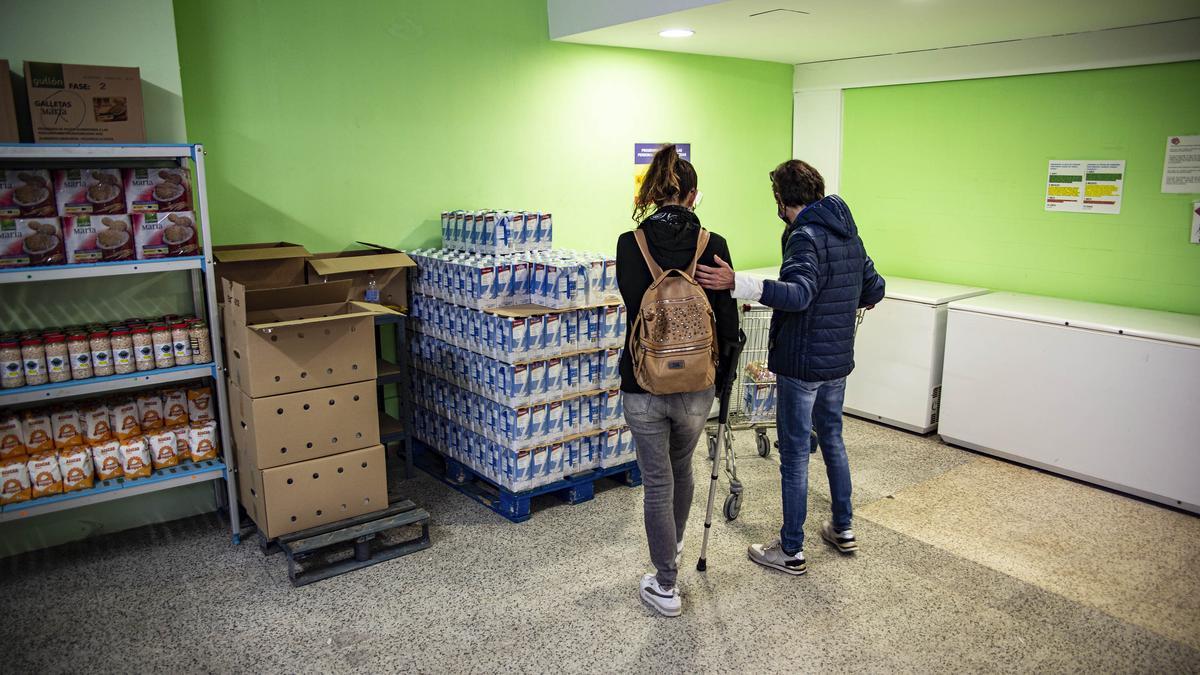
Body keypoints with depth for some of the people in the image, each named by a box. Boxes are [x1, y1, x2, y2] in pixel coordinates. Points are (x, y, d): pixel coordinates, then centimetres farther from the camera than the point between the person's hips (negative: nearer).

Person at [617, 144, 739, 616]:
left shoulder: (629, 245, -9)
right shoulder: (713, 245, -7)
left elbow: (635, 306, -7)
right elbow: (728, 323, -5)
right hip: (696, 386, 2)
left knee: (658, 483, 10)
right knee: (681, 468, 26)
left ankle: (665, 586, 20)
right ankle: (674, 547, 50)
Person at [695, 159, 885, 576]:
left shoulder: (806, 235, -18)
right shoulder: (849, 232, 8)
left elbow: (798, 293, -34)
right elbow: (874, 289, 16)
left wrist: (737, 283, -45)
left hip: (802, 363, -9)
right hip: (838, 359, 9)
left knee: (794, 454, 1)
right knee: (832, 438, 22)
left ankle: (791, 551, 11)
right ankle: (843, 530, 35)